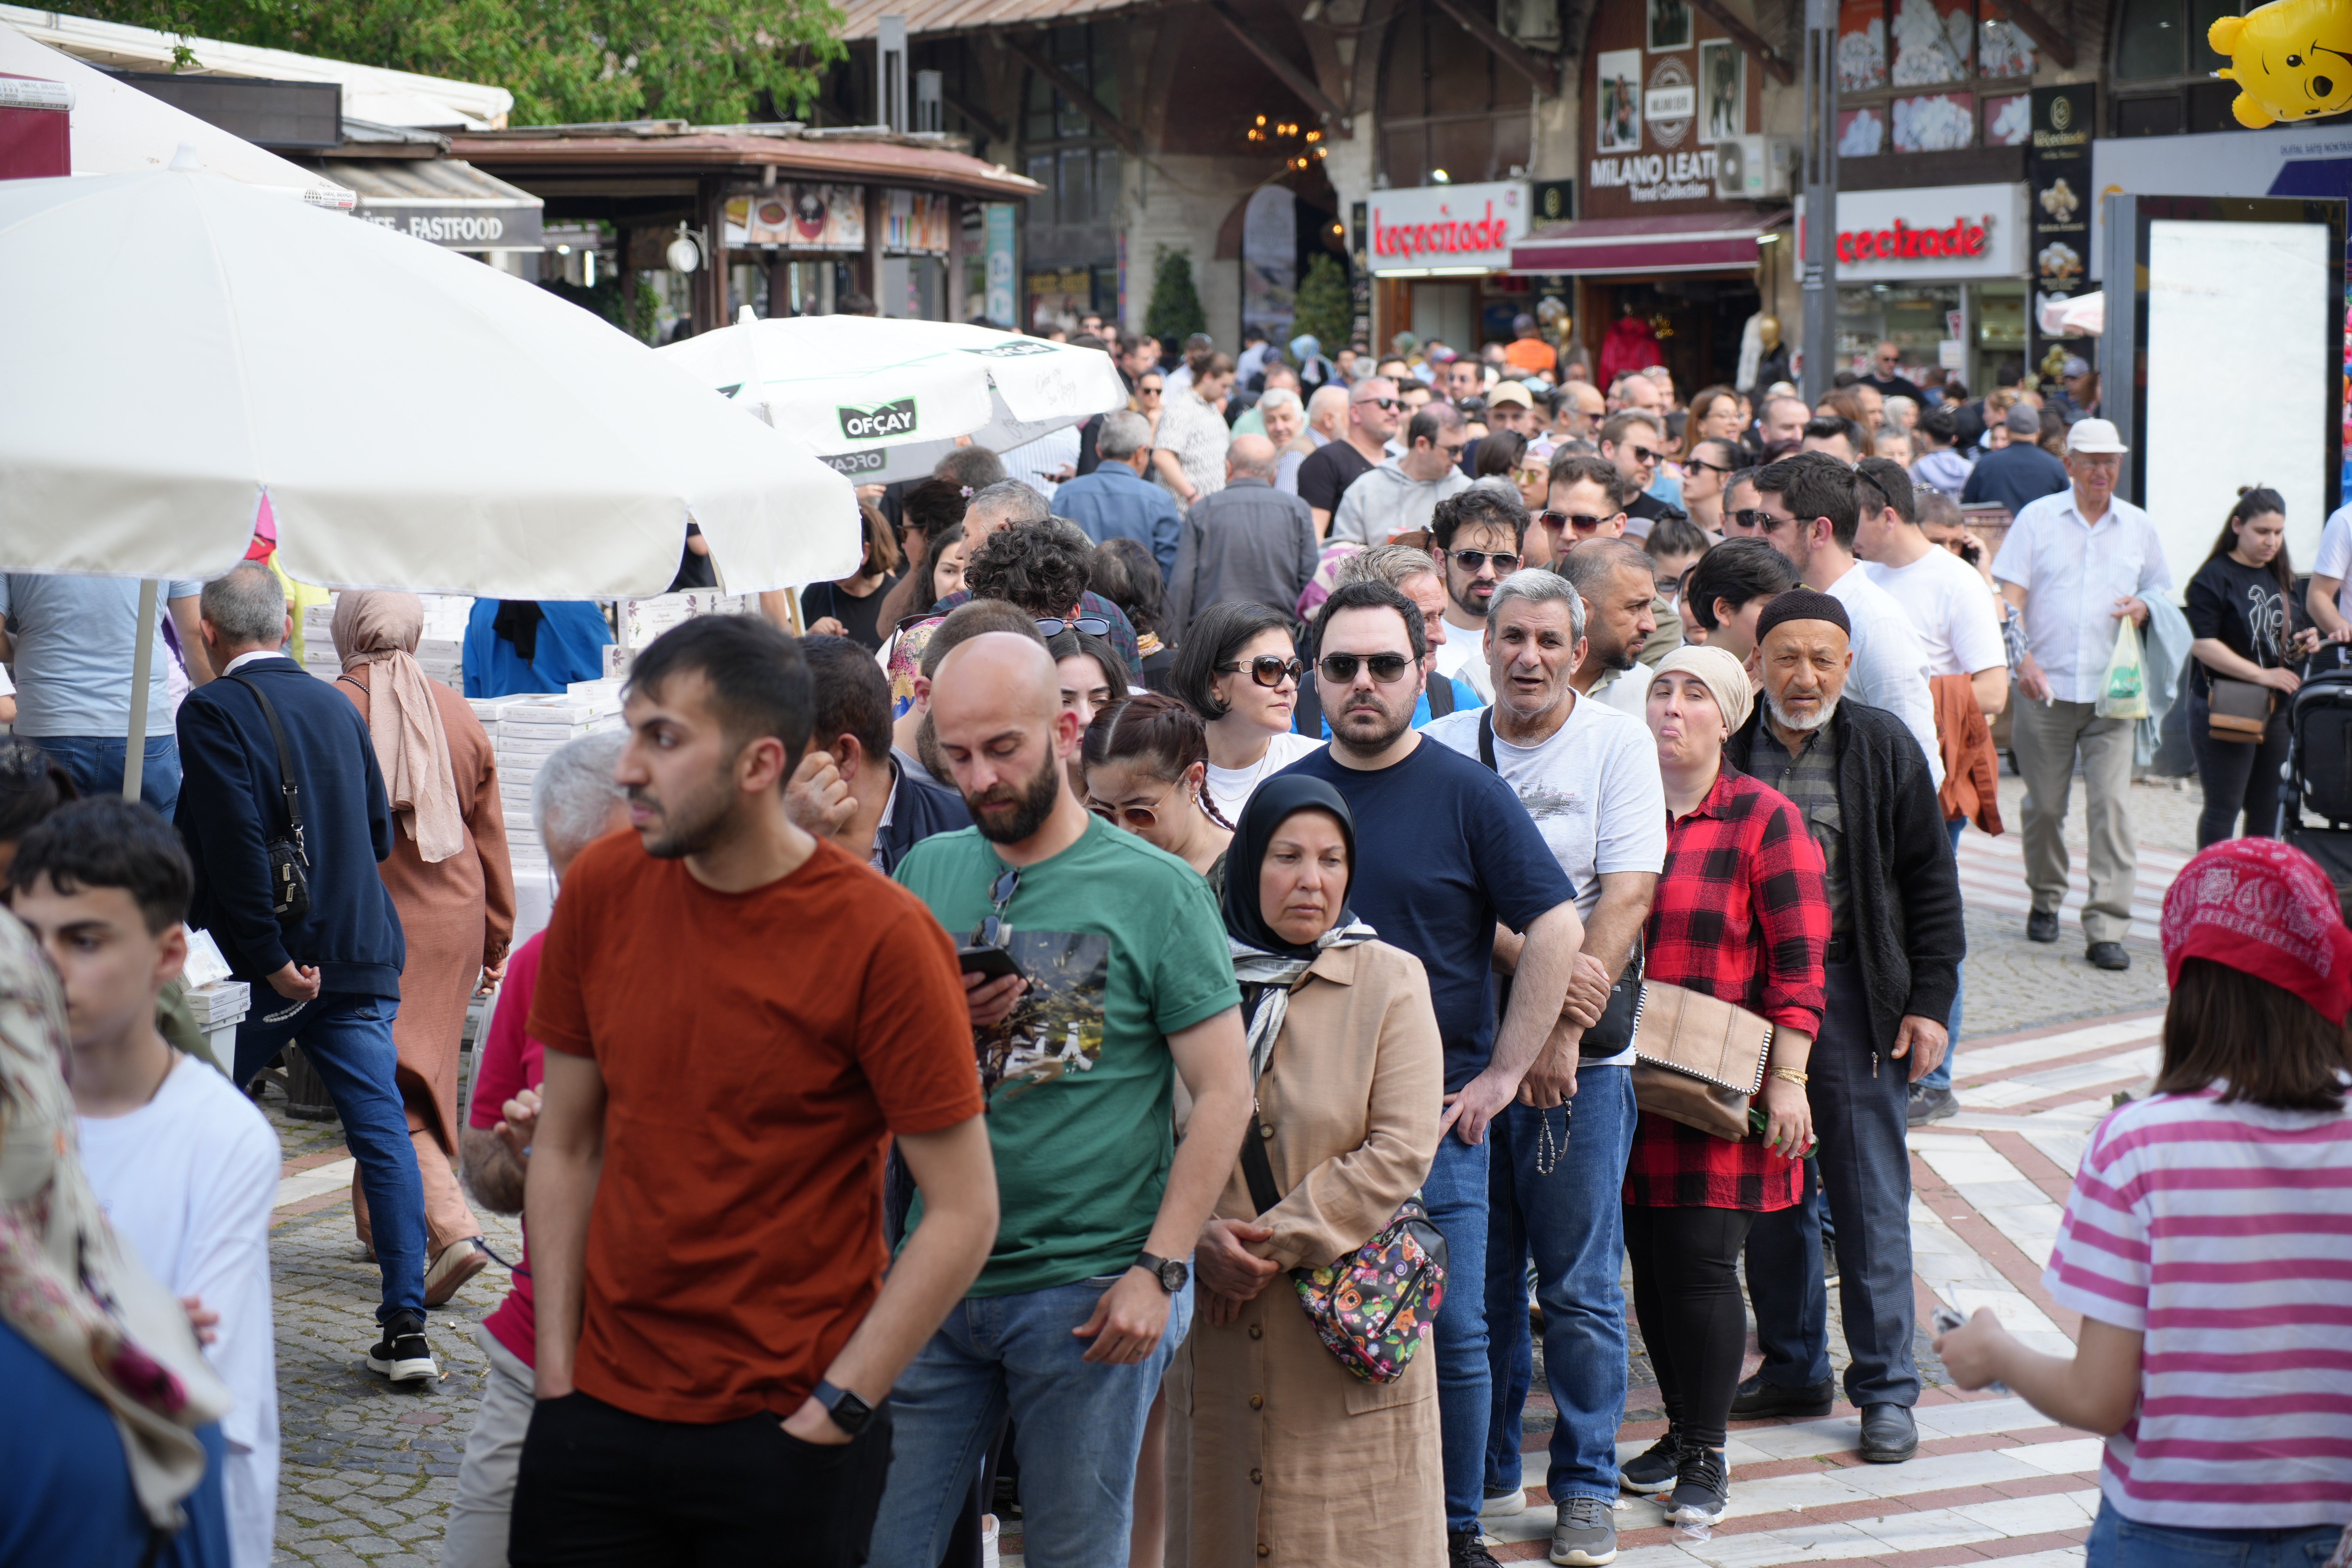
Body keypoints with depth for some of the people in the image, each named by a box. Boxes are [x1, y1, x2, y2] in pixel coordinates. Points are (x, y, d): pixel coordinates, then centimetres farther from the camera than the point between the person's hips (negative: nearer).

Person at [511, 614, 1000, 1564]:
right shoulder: (601, 889, 0)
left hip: (786, 1437, -4)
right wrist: (557, 1372, 2)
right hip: (599, 1410, 4)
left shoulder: (881, 939, -13)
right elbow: (565, 1148, 7)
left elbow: (964, 1214, -12)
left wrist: (830, 1414, -13)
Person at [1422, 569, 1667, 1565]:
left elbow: (1627, 897, -8)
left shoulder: (1616, 745, -1)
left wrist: (1565, 1033, -16)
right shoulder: (1444, 748, 5)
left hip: (1582, 1056, -2)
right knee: (1476, 1271, 9)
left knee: (1579, 1287, 3)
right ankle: (1482, 1473, 24)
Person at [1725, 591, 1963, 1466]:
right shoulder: (1726, 750, 4)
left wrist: (1929, 1001, -4)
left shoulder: (1883, 748, 0)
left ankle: (1886, 1387, 10)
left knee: (1871, 1200, 1)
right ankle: (1793, 1370, 24)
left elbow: (1931, 883, 2)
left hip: (1851, 993, -2)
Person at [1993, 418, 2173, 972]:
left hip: (2112, 691, 1)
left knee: (2112, 802, -10)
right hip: (2046, 687, -1)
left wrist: (2144, 607, -3)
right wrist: (2021, 658, -16)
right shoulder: (2038, 518, 4)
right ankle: (2045, 900, 30)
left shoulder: (2138, 527, 11)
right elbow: (2010, 595, -2)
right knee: (2045, 804, 7)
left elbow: (2162, 589, 21)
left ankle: (2107, 928, -10)